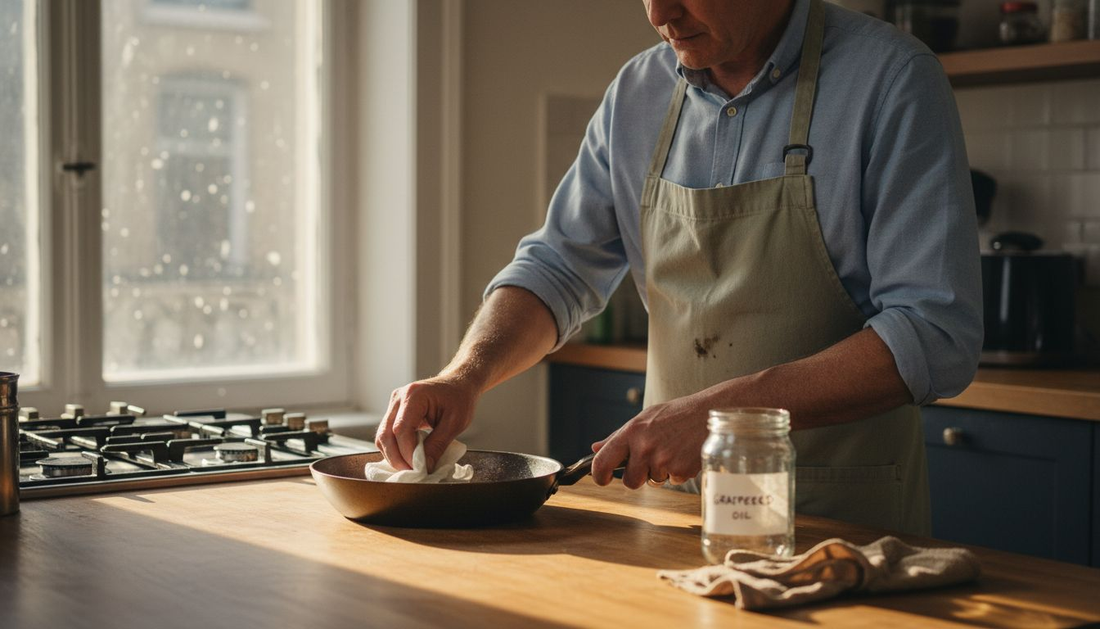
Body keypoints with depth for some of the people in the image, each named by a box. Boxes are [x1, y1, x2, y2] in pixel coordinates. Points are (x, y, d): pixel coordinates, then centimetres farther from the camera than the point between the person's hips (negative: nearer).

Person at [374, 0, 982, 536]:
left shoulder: (892, 80, -12)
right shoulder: (637, 93, 6)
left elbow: (935, 335, -19)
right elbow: (557, 268, 12)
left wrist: (725, 410, -25)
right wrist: (463, 377, -7)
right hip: (671, 498, 5)